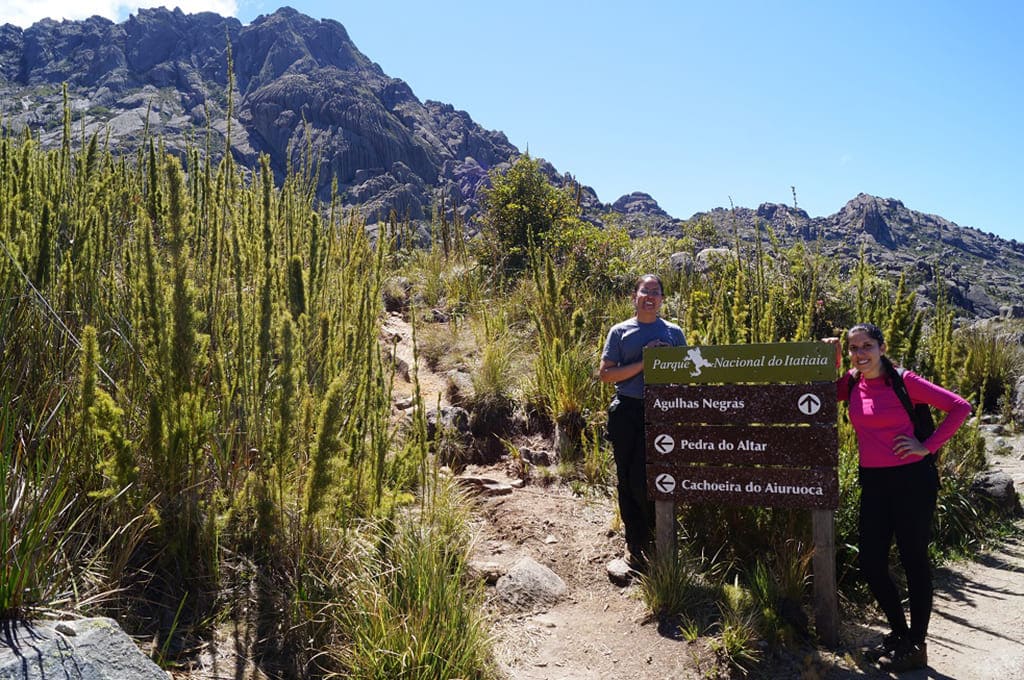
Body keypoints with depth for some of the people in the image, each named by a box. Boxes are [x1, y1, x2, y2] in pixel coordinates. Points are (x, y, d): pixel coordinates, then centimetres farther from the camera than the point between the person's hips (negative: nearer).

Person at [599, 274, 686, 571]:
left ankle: (655, 538, 18)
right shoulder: (620, 332, 5)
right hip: (626, 412, 1)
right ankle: (634, 542, 23)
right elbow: (605, 373, -1)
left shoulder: (674, 332, 8)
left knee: (644, 480, -6)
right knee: (626, 478, 8)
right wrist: (642, 363, -12)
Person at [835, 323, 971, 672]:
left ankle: (916, 647, 22)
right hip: (873, 483, 5)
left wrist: (928, 447, -13)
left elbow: (960, 407, -9)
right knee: (870, 563, 8)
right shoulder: (852, 384, 4)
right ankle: (898, 633, 31)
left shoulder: (903, 381, -10)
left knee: (914, 561, 6)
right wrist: (830, 361, 0)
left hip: (911, 480, -5)